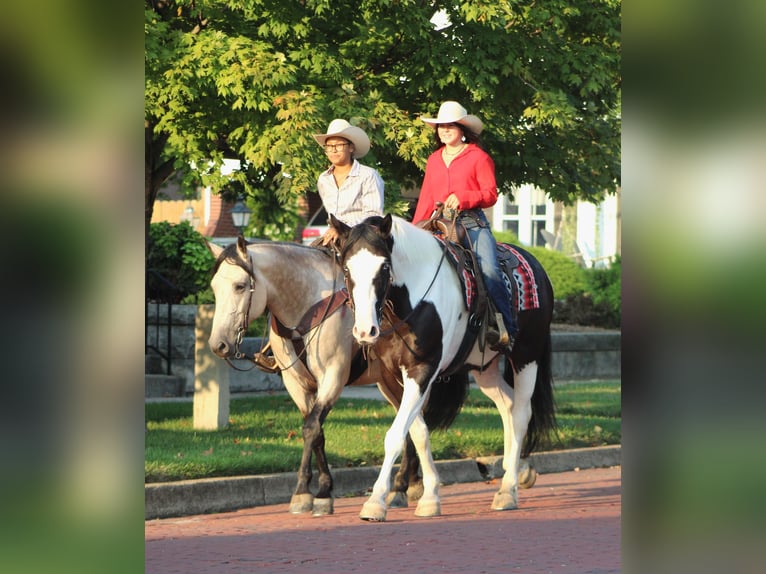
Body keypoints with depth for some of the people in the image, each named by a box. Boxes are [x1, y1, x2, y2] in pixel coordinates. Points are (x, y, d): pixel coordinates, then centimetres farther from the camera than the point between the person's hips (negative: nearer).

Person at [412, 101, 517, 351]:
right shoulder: (434, 160, 20)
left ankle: (507, 330, -23)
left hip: (472, 222, -5)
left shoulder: (478, 157, 6)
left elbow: (491, 194, 0)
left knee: (489, 269, -25)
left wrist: (463, 198, -16)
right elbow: (425, 199, 21)